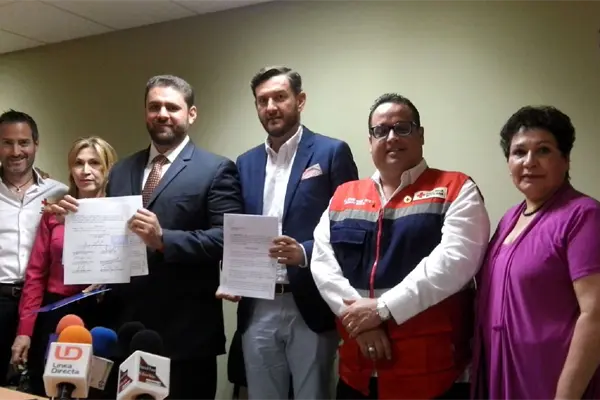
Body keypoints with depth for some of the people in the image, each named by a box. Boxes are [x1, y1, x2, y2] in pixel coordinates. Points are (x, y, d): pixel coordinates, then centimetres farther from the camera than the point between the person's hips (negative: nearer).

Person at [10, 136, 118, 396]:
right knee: (43, 392, 14)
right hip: (54, 316, 2)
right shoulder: (54, 211, 3)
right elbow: (36, 273, 4)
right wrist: (24, 330, 1)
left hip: (100, 316, -2)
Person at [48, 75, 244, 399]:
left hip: (185, 332, -5)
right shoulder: (121, 170, 13)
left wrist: (163, 238, -26)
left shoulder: (216, 170, -5)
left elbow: (227, 238, -15)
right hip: (125, 325, 5)